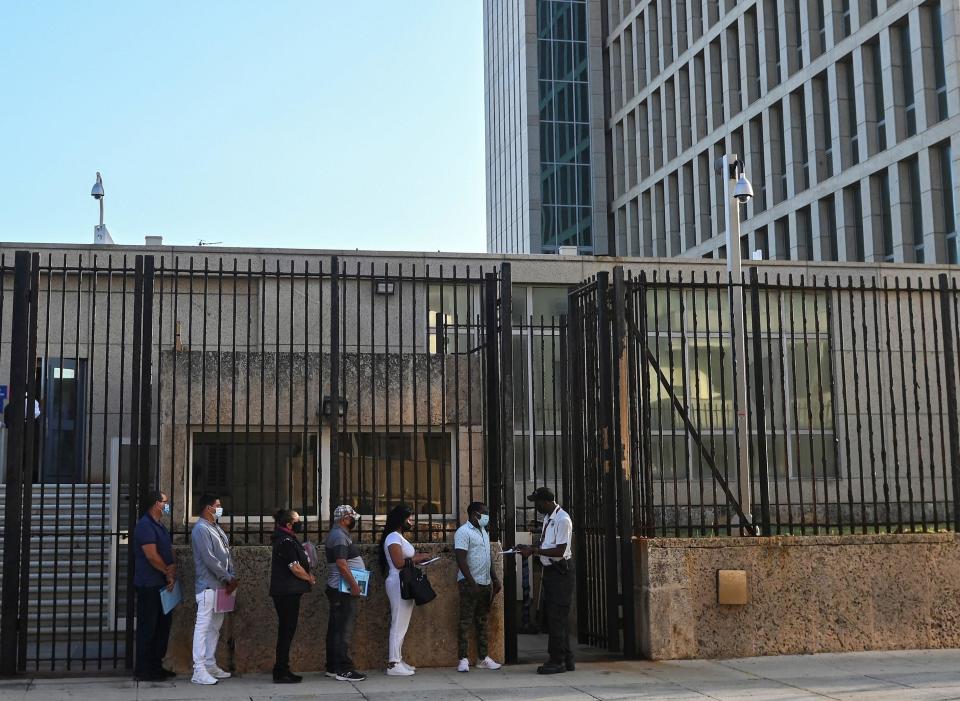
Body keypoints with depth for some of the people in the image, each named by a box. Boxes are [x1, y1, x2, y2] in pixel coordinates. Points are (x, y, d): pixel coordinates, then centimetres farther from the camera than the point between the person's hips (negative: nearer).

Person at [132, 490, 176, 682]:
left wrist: (172, 570, -5)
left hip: (162, 584, 10)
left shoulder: (160, 526, 16)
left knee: (163, 625, 13)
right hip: (149, 586, -10)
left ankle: (156, 666, 22)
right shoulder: (145, 525, -14)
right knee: (147, 628, -4)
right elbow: (151, 555, -20)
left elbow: (170, 551, 14)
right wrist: (168, 572, -7)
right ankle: (143, 670, 2)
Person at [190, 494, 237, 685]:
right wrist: (228, 578, -13)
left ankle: (210, 665, 20)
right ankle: (199, 671, -8)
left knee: (214, 626, 13)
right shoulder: (201, 529, -13)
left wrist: (232, 576, 1)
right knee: (203, 626, -8)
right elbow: (209, 559, -19)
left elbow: (227, 555, 15)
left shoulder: (217, 529, 16)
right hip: (208, 585, -9)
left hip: (220, 586, 9)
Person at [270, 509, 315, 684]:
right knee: (287, 631, -5)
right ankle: (281, 672, -1)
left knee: (286, 630, 12)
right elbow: (295, 567, -19)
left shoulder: (286, 539, 16)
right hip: (288, 592, -10)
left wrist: (307, 575, 9)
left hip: (286, 592, 10)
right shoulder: (286, 541, -16)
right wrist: (310, 579, -4)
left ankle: (282, 670, 18)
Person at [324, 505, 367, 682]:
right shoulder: (339, 536, -15)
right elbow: (341, 563, -24)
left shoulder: (337, 534, 18)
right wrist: (353, 584, -21)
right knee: (344, 630, -9)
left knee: (335, 629, 12)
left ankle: (332, 667, 17)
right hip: (343, 591, -11)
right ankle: (343, 669, -8)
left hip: (337, 589, 11)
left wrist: (352, 584, 21)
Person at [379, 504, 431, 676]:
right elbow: (399, 563, -21)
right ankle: (393, 664, -6)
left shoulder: (399, 537, 18)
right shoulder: (393, 537, -13)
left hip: (404, 584, 10)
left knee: (400, 625, 12)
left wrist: (417, 558, 4)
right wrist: (418, 558, -12)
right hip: (398, 583, -10)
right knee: (398, 625, -8)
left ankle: (396, 660, 17)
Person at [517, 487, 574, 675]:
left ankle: (557, 661, 1)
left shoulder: (562, 519, -16)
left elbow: (560, 551, -20)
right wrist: (530, 549, 4)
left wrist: (533, 551, -17)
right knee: (550, 616, 12)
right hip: (550, 571, 10)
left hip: (560, 572, -10)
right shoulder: (548, 518, 12)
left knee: (556, 618, -6)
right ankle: (566, 660, 20)